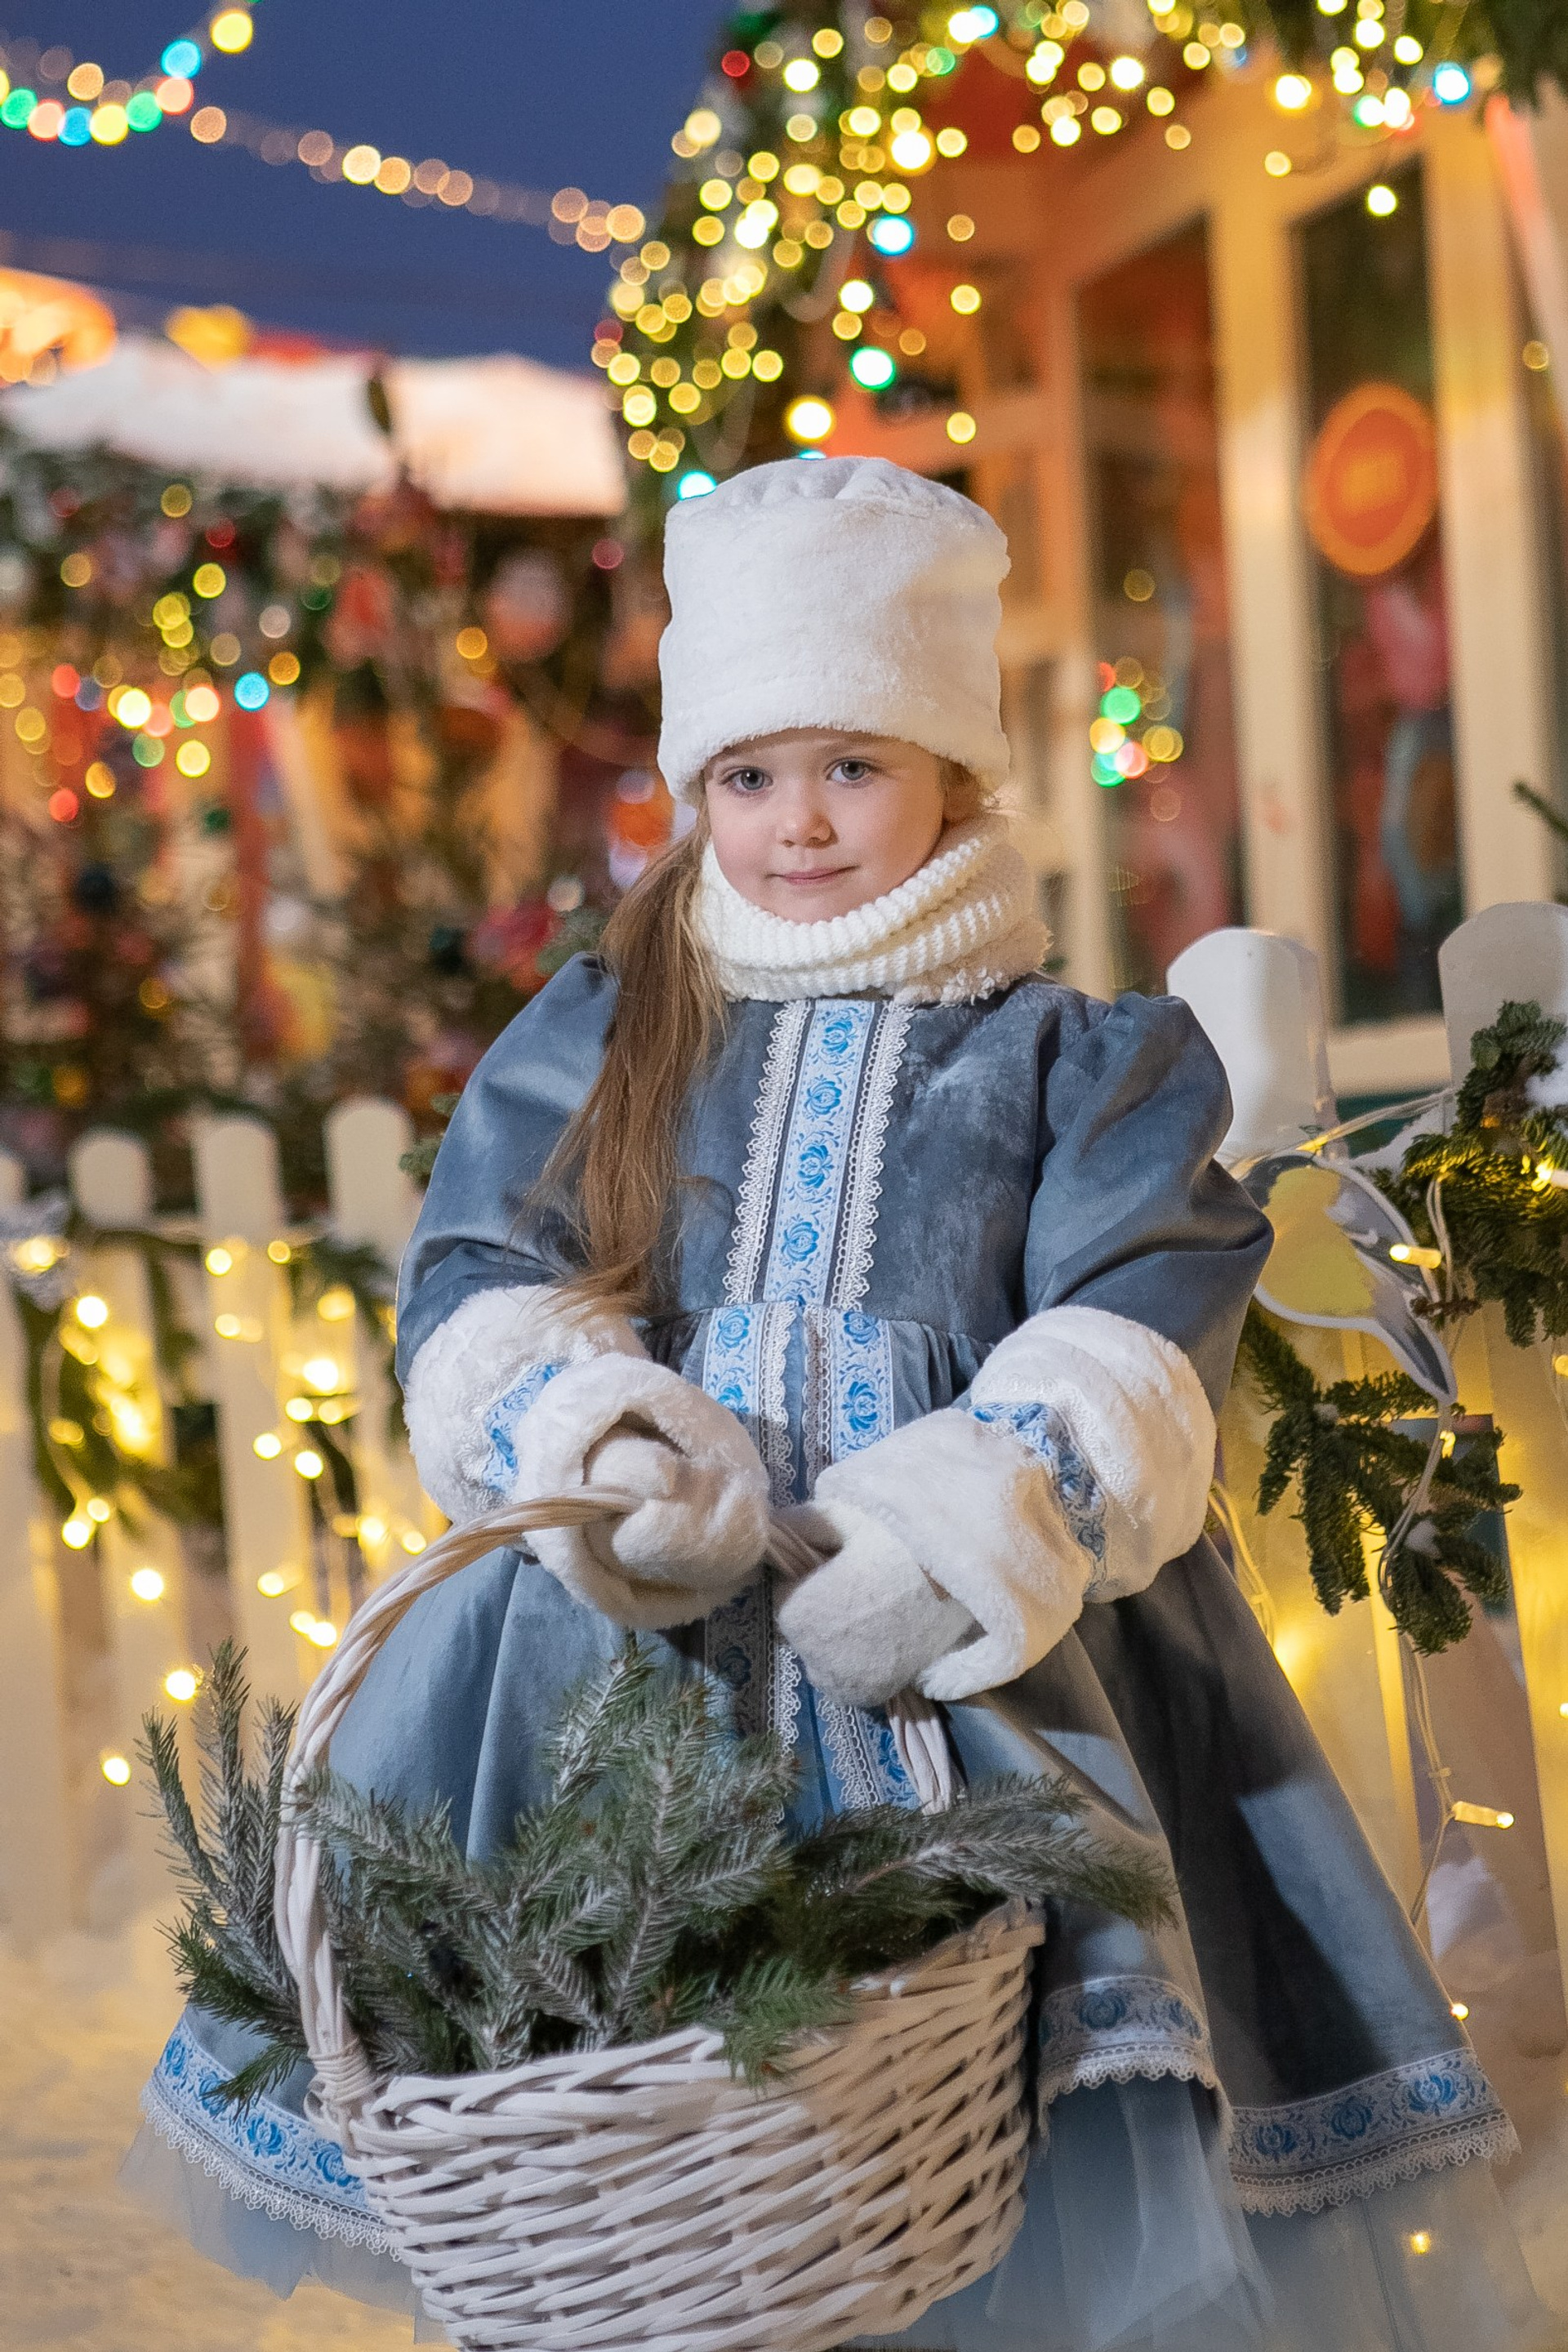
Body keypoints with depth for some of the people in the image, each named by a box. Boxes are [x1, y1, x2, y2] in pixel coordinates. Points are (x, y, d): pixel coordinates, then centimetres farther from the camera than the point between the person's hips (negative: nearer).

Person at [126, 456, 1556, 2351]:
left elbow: (1131, 1341, -4)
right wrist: (592, 1449, -16)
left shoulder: (1077, 1058, 9)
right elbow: (481, 1297, 6)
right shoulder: (592, 1040, 16)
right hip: (628, 1622, 2)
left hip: (989, 1641, -1)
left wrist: (973, 1524, -23)